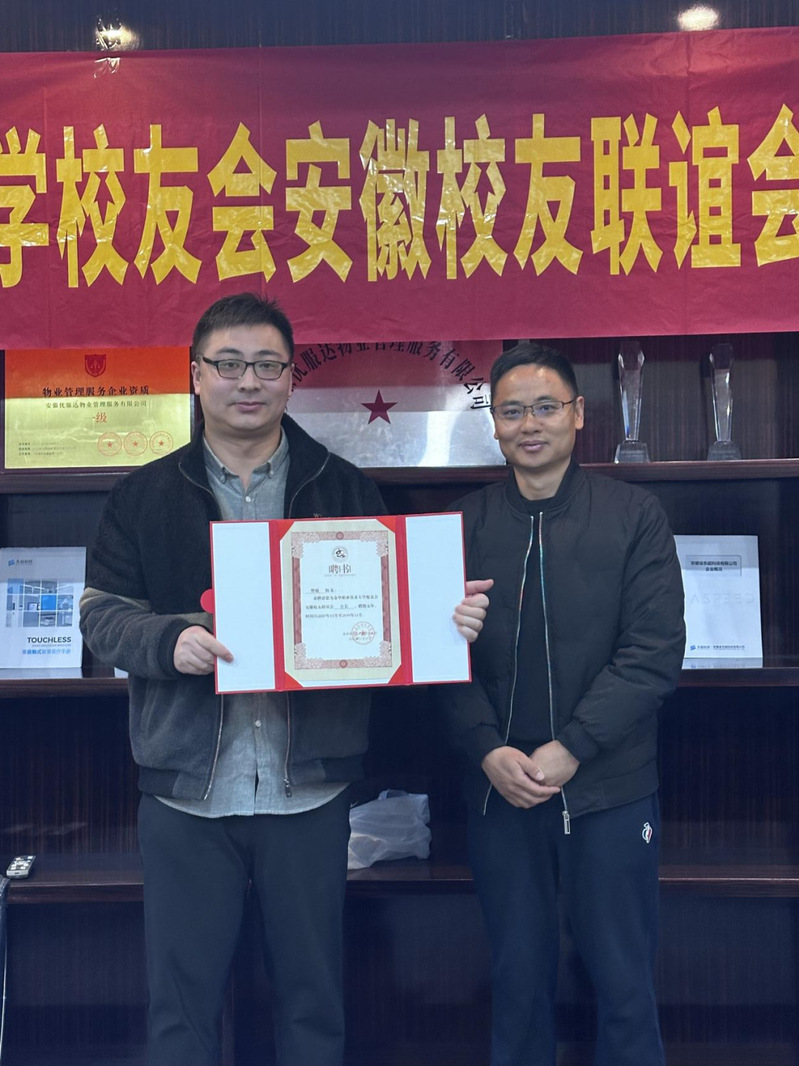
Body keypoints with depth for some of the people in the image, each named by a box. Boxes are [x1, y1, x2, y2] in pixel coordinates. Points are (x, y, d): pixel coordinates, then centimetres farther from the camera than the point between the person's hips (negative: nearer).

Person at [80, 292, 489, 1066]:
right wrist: (168, 639, -19)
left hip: (309, 790, 1)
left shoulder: (344, 491, 6)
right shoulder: (144, 496, 6)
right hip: (185, 791, 0)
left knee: (312, 992, 14)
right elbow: (101, 612, 2)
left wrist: (448, 621, -15)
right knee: (181, 997, 11)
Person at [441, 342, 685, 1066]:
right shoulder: (466, 526, 3)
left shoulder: (634, 516, -2)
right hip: (500, 790, 2)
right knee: (518, 979, 14)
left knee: (624, 984, 10)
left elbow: (654, 653, -8)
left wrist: (570, 747, -15)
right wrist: (489, 749, -13)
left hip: (609, 789, -1)